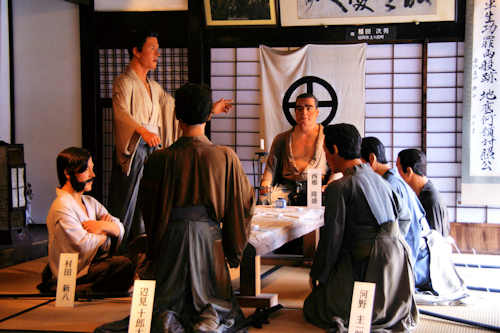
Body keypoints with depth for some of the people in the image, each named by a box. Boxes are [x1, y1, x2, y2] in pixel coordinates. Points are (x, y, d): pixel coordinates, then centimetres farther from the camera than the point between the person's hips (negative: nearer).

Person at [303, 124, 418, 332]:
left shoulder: (339, 187, -12)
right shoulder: (377, 179, 12)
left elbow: (332, 238, -11)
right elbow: (398, 210, 23)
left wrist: (316, 275, 2)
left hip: (371, 264, -7)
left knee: (313, 308, 7)